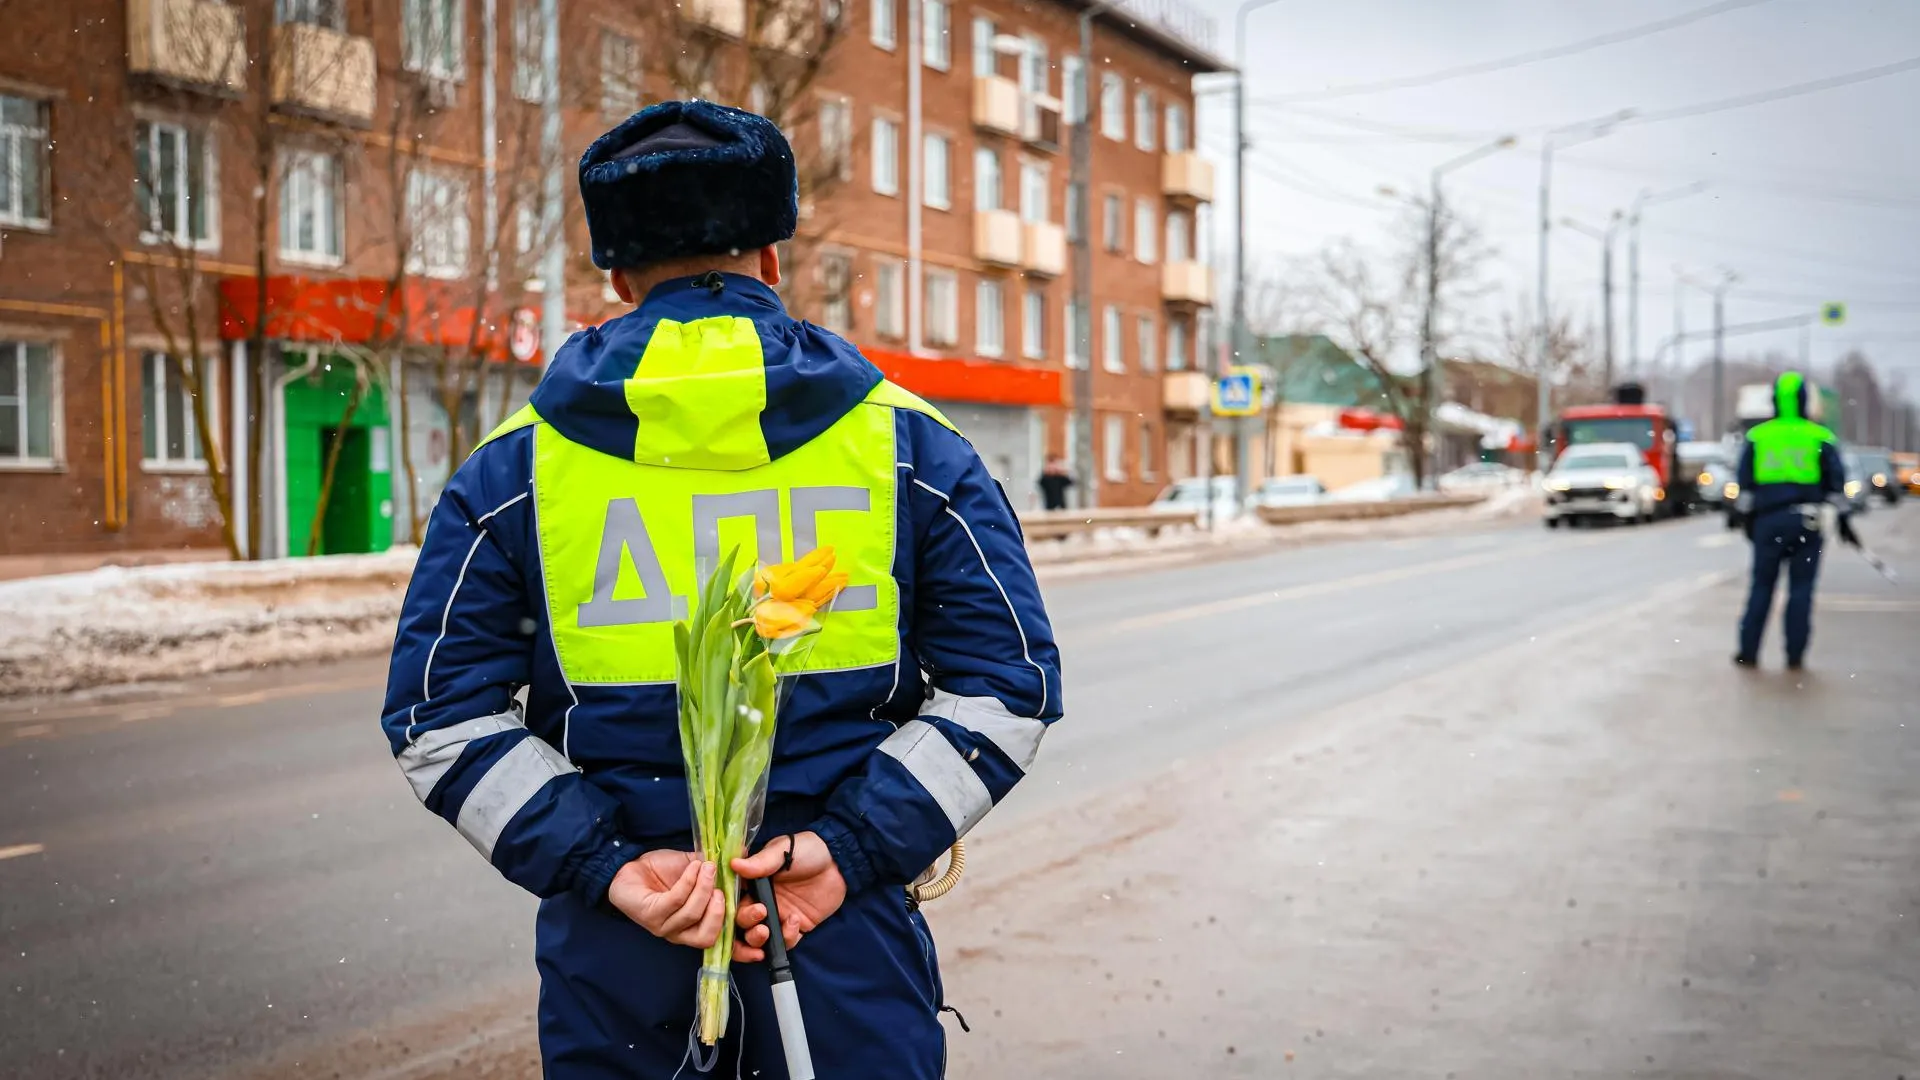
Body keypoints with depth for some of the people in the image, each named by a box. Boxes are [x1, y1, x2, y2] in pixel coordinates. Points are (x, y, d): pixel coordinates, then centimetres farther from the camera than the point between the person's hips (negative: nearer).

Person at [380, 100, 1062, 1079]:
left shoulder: (514, 466, 1)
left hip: (613, 961, 1)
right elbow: (1006, 687, -5)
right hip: (849, 947, -1)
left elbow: (440, 716, -4)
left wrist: (607, 864, -10)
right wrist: (849, 846, -11)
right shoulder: (907, 443, 0)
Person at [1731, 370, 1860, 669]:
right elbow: (1836, 484, 1)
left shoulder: (1756, 436, 5)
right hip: (1806, 521, -1)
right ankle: (1795, 655, 3)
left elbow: (1744, 484, 5)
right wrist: (1844, 520, 7)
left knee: (1761, 586, 8)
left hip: (1768, 520, 1)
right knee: (1801, 588, 5)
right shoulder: (1820, 437, 2)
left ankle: (1748, 651, 7)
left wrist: (1747, 518, 11)